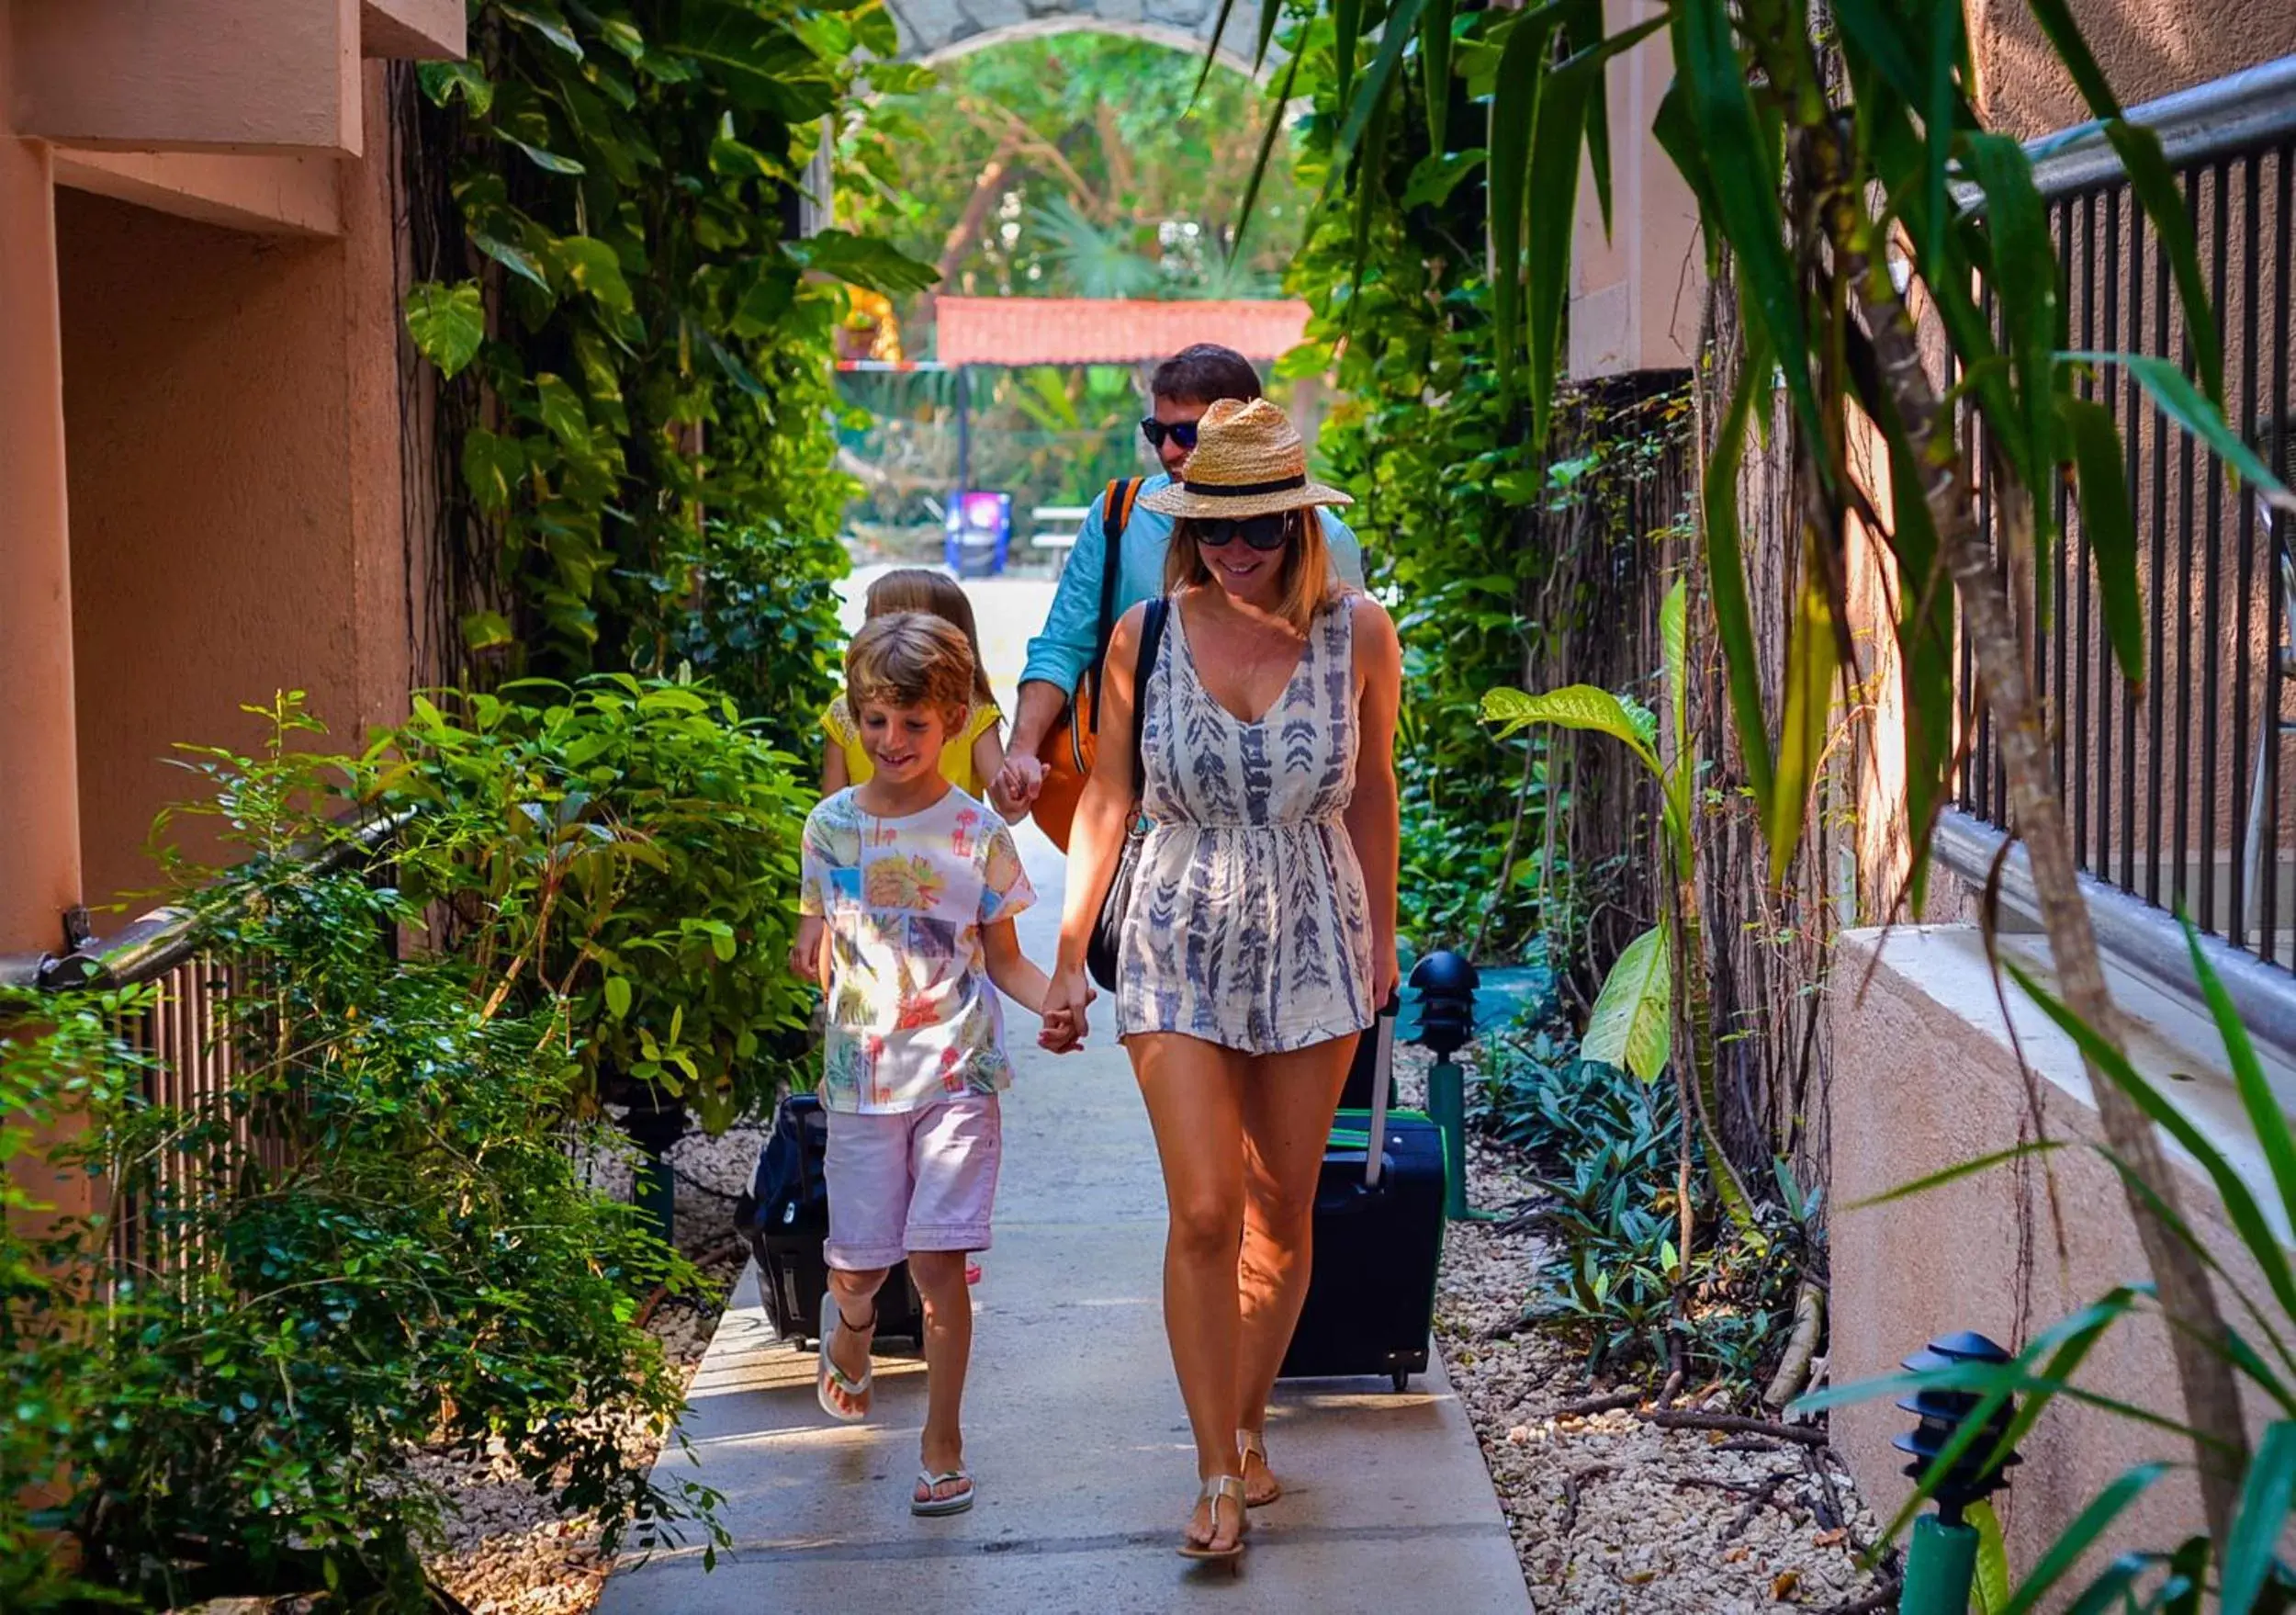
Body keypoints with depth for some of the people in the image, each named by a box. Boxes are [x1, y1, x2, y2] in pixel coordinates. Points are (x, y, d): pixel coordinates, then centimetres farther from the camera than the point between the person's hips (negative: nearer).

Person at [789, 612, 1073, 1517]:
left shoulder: (977, 832, -1)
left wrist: (1055, 1002, -14)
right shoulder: (832, 826, 4)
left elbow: (1002, 958, 5)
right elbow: (818, 948, 11)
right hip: (861, 1072, 2)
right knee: (859, 1263, 6)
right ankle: (848, 1335, 43)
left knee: (938, 1259, -8)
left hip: (958, 1076, -2)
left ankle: (942, 1442, 6)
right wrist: (807, 960, -13)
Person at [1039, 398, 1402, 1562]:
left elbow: (1371, 792, 9)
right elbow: (1107, 800, 2)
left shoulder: (1358, 635, -4)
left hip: (1311, 944, 1)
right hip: (1180, 947, -1)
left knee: (1280, 1216, 8)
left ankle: (1247, 1428, 28)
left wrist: (1382, 936, 17)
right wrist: (1068, 955, 1)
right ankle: (1216, 1476, -1)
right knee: (1203, 1214, -9)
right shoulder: (1143, 638, -5)